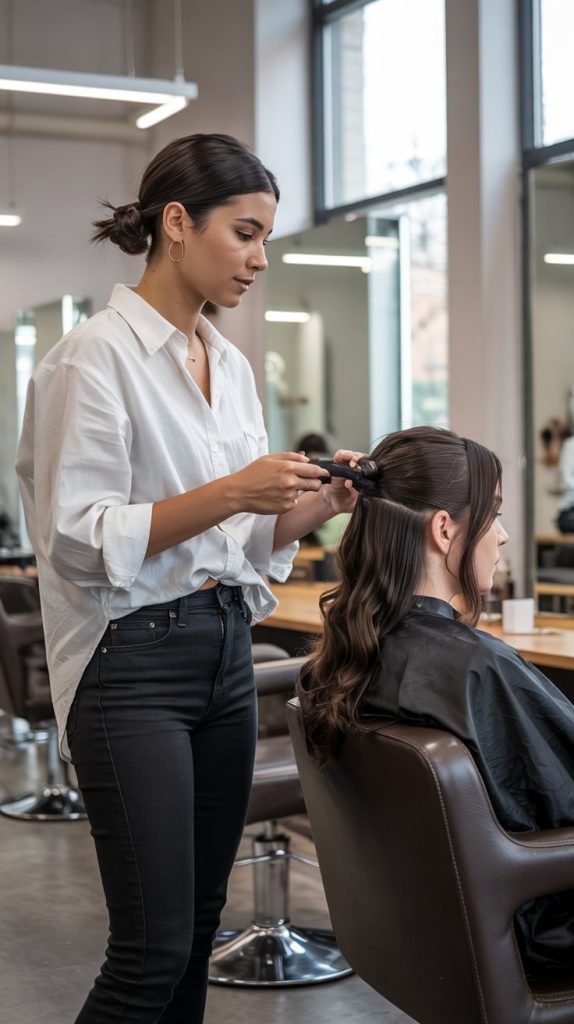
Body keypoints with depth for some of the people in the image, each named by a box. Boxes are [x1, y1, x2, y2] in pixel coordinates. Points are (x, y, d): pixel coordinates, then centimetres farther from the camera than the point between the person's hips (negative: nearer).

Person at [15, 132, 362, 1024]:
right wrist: (228, 493, -22)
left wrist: (317, 502, -1)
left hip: (226, 651, 8)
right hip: (134, 659, -8)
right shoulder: (98, 355, -10)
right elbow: (80, 539, -16)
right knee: (153, 949, -6)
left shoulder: (231, 365, 13)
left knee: (199, 924, 12)